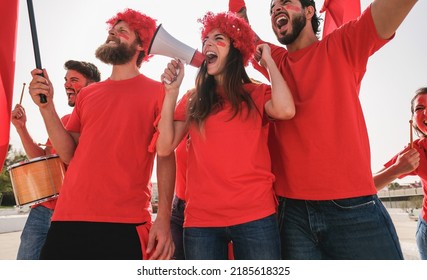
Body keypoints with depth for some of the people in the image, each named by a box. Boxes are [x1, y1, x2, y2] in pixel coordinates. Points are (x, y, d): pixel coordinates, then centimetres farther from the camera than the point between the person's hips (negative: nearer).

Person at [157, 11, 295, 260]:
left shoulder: (257, 93, 6)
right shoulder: (193, 99, 11)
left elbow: (285, 110, -17)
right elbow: (165, 148, 1)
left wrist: (269, 62, -2)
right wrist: (172, 91, -3)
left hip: (255, 215, -1)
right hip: (201, 218, 2)